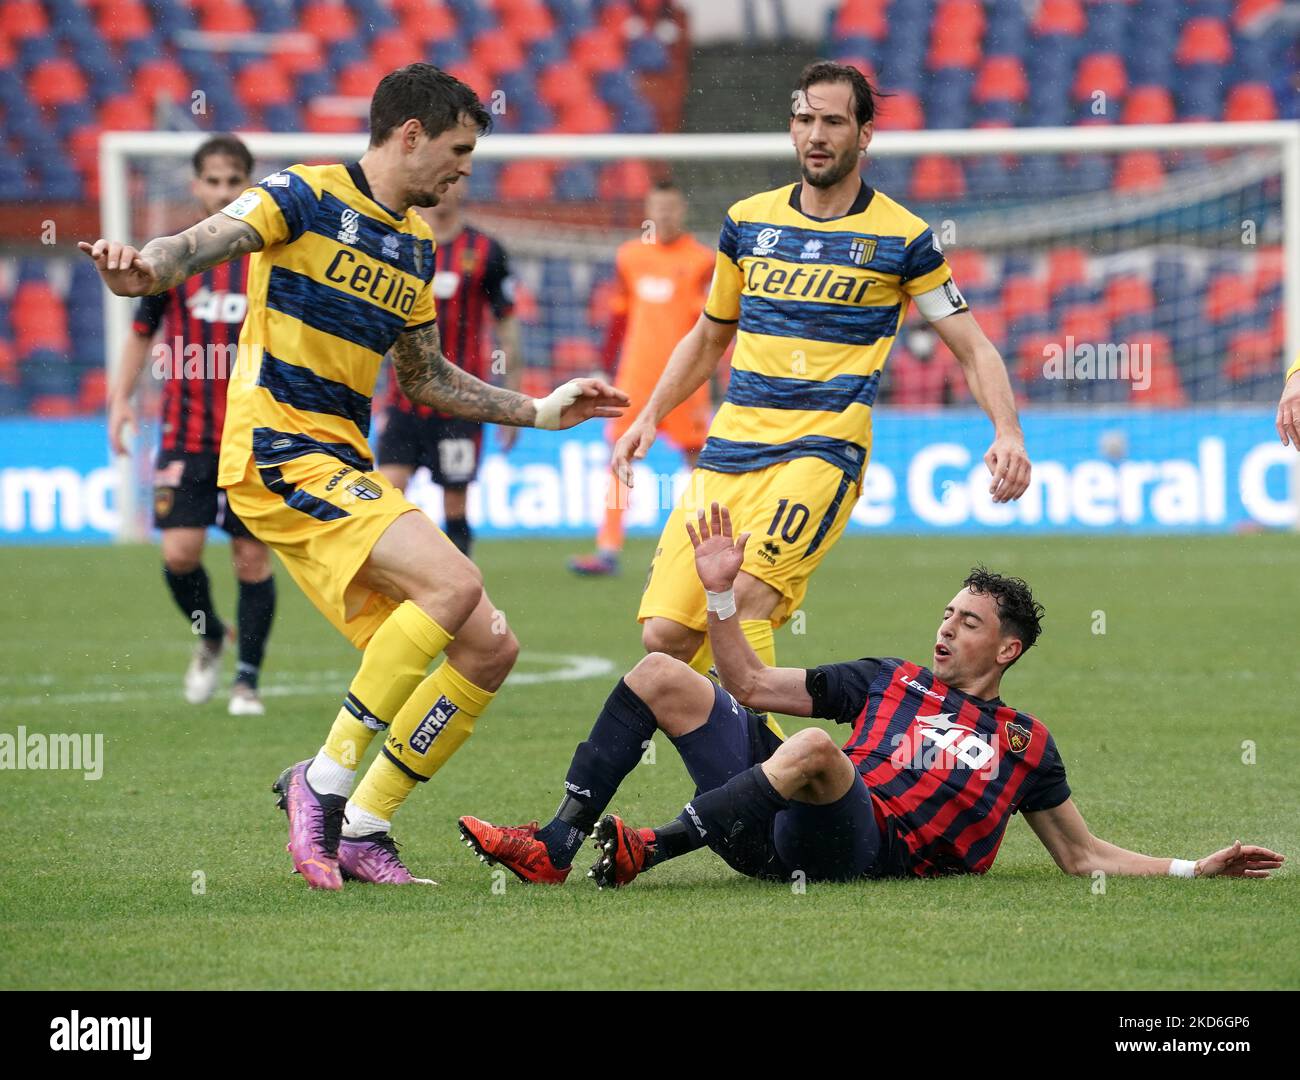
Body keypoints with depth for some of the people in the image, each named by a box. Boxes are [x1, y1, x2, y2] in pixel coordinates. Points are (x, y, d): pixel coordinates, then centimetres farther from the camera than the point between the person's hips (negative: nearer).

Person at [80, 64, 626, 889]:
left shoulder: (417, 246, 19)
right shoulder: (305, 197, -4)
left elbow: (428, 378, 30)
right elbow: (203, 243, -19)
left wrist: (539, 411, 28)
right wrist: (145, 268, -41)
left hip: (346, 467, 9)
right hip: (278, 450, -9)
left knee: (489, 649, 1)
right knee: (454, 582, -27)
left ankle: (361, 829, 8)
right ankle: (327, 778, -19)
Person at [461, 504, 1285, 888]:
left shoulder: (1024, 744, 18)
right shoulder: (890, 682, 26)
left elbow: (1084, 855, 19)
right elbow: (751, 685, 23)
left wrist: (1196, 869, 8)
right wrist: (722, 594, 15)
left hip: (865, 850, -5)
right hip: (781, 835, 5)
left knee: (816, 747, -38)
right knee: (661, 676, -4)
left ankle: (647, 849, -34)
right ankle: (557, 845, -16)